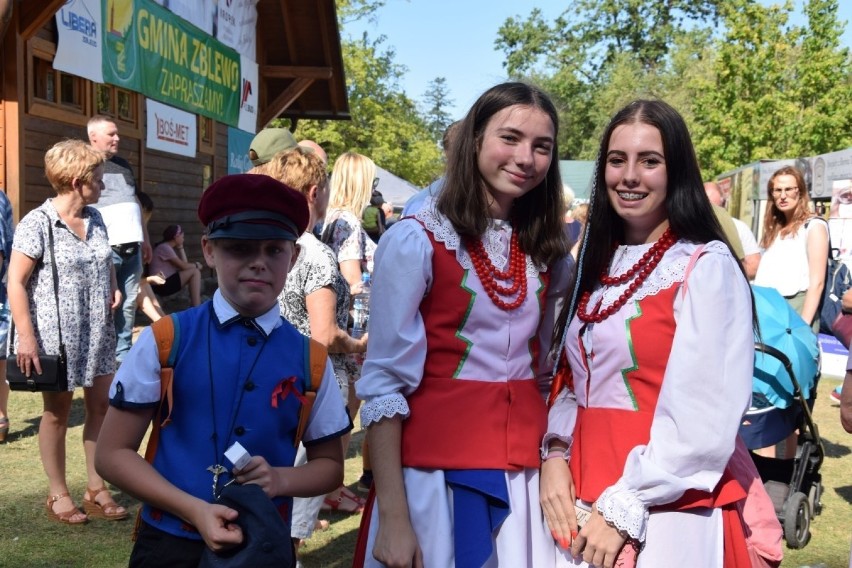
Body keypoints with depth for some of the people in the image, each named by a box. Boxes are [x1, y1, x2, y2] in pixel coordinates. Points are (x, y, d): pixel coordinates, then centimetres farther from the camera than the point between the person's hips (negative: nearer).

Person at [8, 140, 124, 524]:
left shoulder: (95, 218, 7)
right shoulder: (37, 222, -13)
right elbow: (15, 282, -14)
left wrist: (113, 287, 1)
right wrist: (25, 337, -19)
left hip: (97, 333, 6)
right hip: (56, 335, -6)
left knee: (101, 406, 9)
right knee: (58, 412, 7)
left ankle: (96, 490, 22)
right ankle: (58, 495, 21)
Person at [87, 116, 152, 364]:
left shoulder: (124, 165, 20)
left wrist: (145, 240, 22)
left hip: (132, 247, 6)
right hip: (105, 249, -6)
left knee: (128, 304, 8)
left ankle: (123, 354, 17)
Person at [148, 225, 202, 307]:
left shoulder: (168, 247, 17)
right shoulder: (164, 247, -13)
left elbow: (184, 263, 12)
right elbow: (183, 266, -13)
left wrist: (180, 247, 12)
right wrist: (196, 265, 4)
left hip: (166, 283, 10)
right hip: (161, 285, -10)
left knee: (195, 270, 14)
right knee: (195, 272, -13)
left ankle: (195, 304, 6)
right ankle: (196, 307, -17)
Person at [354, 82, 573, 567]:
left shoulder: (548, 252, 6)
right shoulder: (415, 241, -10)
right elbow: (384, 383, -12)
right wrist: (393, 517, -16)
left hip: (527, 475, 5)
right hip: (436, 471, -5)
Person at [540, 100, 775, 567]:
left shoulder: (707, 268, -11)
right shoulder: (597, 265, 9)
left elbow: (703, 417, -17)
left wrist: (626, 507, -17)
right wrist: (554, 455, -4)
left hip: (668, 510, -6)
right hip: (584, 502, 6)